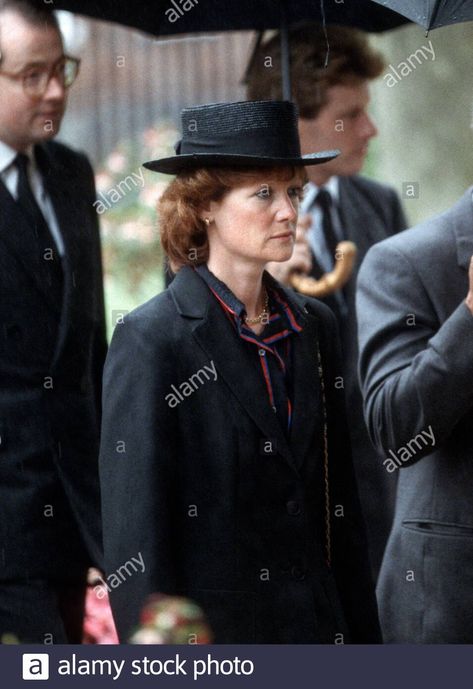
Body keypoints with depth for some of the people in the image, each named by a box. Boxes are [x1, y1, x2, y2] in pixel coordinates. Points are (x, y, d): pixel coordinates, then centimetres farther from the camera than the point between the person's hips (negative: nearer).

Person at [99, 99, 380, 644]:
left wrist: (360, 636, 11)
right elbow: (134, 533, -11)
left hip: (314, 627, 6)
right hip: (207, 635, -5)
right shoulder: (151, 339, -9)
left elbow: (339, 502, 14)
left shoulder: (312, 326, 10)